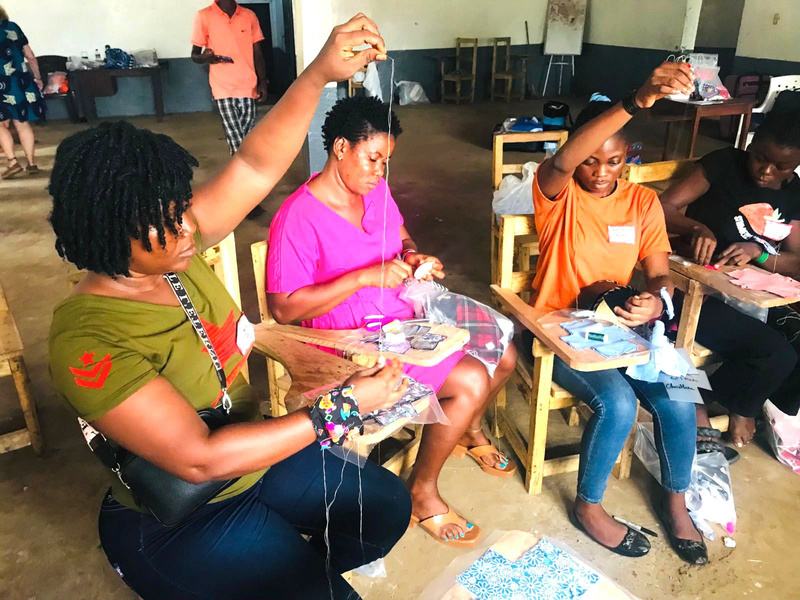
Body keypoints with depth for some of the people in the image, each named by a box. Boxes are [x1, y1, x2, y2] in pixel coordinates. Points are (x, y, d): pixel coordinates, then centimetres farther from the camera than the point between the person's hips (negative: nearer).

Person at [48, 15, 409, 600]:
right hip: (177, 522, -7)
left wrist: (319, 73, -28)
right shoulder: (88, 344, -30)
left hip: (253, 453, 7)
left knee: (388, 505, 10)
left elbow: (255, 166, -13)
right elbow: (199, 458, -33)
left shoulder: (172, 249, -10)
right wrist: (343, 405, -32)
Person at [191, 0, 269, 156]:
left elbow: (257, 52, 13)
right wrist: (204, 58, -22)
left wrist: (263, 81, 2)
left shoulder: (249, 15, 8)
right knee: (236, 141, -7)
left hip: (248, 86, 3)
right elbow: (194, 54, 2)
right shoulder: (204, 16, -2)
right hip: (223, 87, -3)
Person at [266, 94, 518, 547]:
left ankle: (469, 432, 35)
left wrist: (414, 256, -4)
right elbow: (284, 308, -23)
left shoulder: (376, 188, 2)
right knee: (472, 381, -20)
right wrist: (366, 276, -29)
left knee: (504, 356, 5)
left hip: (406, 313, 8)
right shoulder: (298, 217, -21)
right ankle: (422, 493, 2)